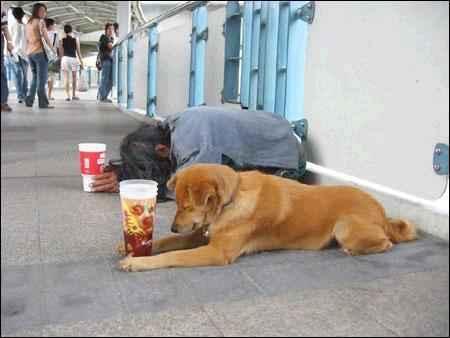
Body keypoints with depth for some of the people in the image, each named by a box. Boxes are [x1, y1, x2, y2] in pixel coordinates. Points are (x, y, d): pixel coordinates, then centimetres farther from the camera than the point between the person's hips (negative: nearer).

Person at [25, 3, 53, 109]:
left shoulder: (28, 23, 19)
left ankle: (29, 101, 10)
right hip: (40, 52, -8)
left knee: (35, 77, 16)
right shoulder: (40, 21, -3)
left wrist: (27, 52, 20)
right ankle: (43, 103, -11)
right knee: (42, 78, -8)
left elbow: (27, 40, 18)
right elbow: (45, 37, -10)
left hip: (30, 53, 8)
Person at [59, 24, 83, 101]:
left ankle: (68, 95, -9)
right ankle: (73, 95, 19)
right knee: (74, 77, 12)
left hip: (65, 59, 0)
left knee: (66, 77, -1)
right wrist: (81, 62, 7)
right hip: (73, 59, 0)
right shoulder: (75, 40, 2)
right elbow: (78, 52, 2)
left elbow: (60, 52, 4)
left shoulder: (62, 40, 3)